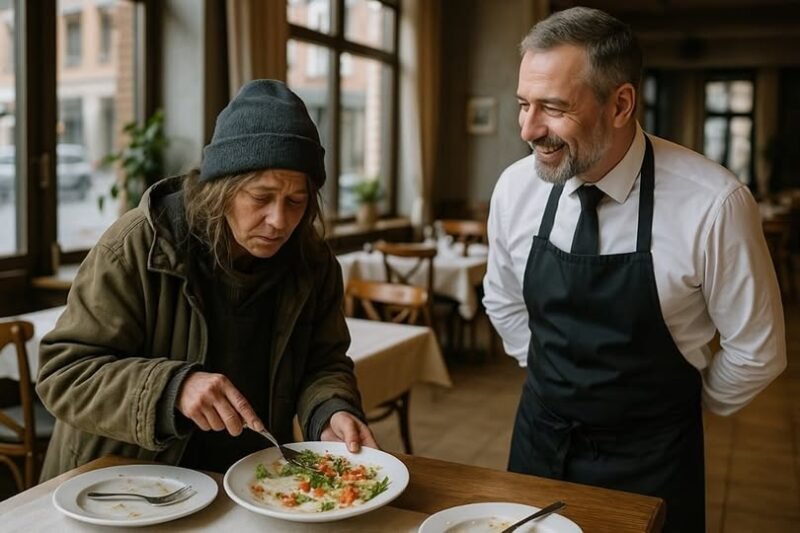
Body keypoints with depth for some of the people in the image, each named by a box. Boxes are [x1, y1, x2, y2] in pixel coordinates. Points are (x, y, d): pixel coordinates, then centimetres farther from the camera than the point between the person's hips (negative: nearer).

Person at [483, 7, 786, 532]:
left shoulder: (713, 204, -21)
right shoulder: (516, 188, -10)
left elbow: (757, 351, -8)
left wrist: (676, 410, 4)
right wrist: (559, 384, 12)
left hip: (650, 459, -3)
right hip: (540, 438, 4)